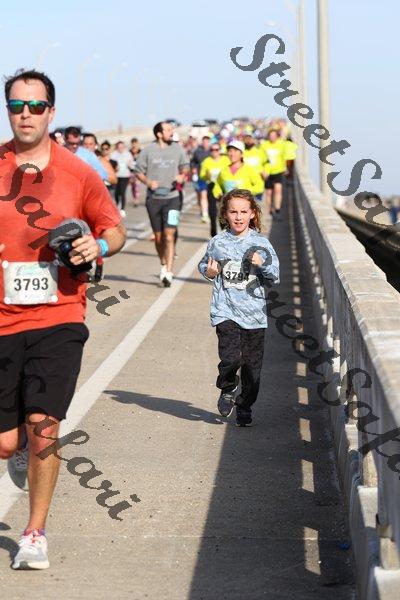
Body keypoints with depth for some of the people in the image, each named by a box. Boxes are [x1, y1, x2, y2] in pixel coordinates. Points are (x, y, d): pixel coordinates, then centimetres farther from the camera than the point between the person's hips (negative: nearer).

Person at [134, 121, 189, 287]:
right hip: (154, 198, 1)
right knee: (158, 236, 10)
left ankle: (168, 273, -14)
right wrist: (148, 182, -12)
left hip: (172, 197, -1)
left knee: (169, 235, -12)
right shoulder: (148, 150, -1)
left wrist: (182, 175, -2)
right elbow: (139, 171, 6)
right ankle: (163, 265, 33)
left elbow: (185, 166, 19)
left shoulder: (177, 149, 4)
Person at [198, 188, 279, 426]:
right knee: (231, 357, -16)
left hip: (254, 312, 1)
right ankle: (227, 389, 14)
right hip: (226, 311, -1)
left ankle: (245, 407, 22)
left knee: (252, 364, 3)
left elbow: (275, 276, 5)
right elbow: (204, 265, 20)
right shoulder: (218, 243, 4)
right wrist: (209, 272, -2)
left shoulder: (261, 243, 3)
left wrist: (262, 264, -14)